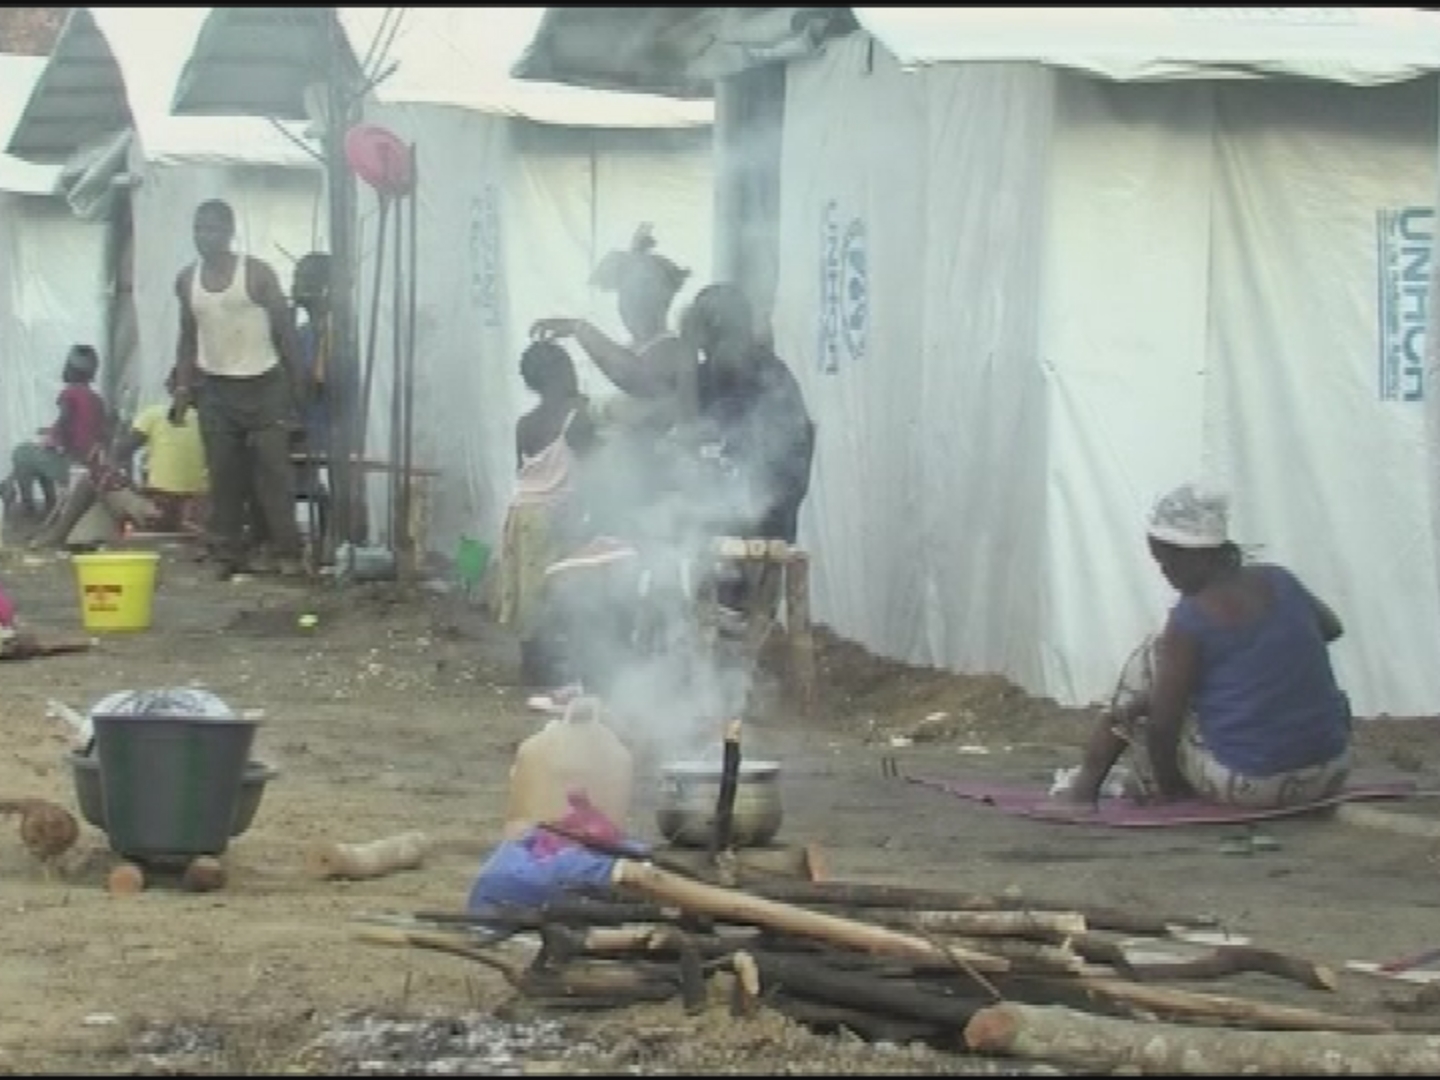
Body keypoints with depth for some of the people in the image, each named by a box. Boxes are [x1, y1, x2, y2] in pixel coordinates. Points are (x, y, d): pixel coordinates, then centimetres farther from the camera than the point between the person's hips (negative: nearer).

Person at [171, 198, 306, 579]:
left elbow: (285, 328, -3)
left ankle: (287, 553, -5)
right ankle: (229, 554, 6)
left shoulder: (257, 273, -6)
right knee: (223, 475, 2)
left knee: (273, 470, -6)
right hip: (215, 388, 4)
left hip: (262, 385, -4)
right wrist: (183, 385, 7)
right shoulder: (187, 280, 7)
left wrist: (296, 385, -7)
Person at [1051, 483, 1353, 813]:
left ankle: (1086, 785, 26)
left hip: (1248, 787, -5)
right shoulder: (1278, 581, 2)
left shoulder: (1190, 619, -14)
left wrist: (1167, 782, 5)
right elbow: (1331, 627, 23)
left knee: (1147, 663, 12)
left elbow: (1161, 724, -12)